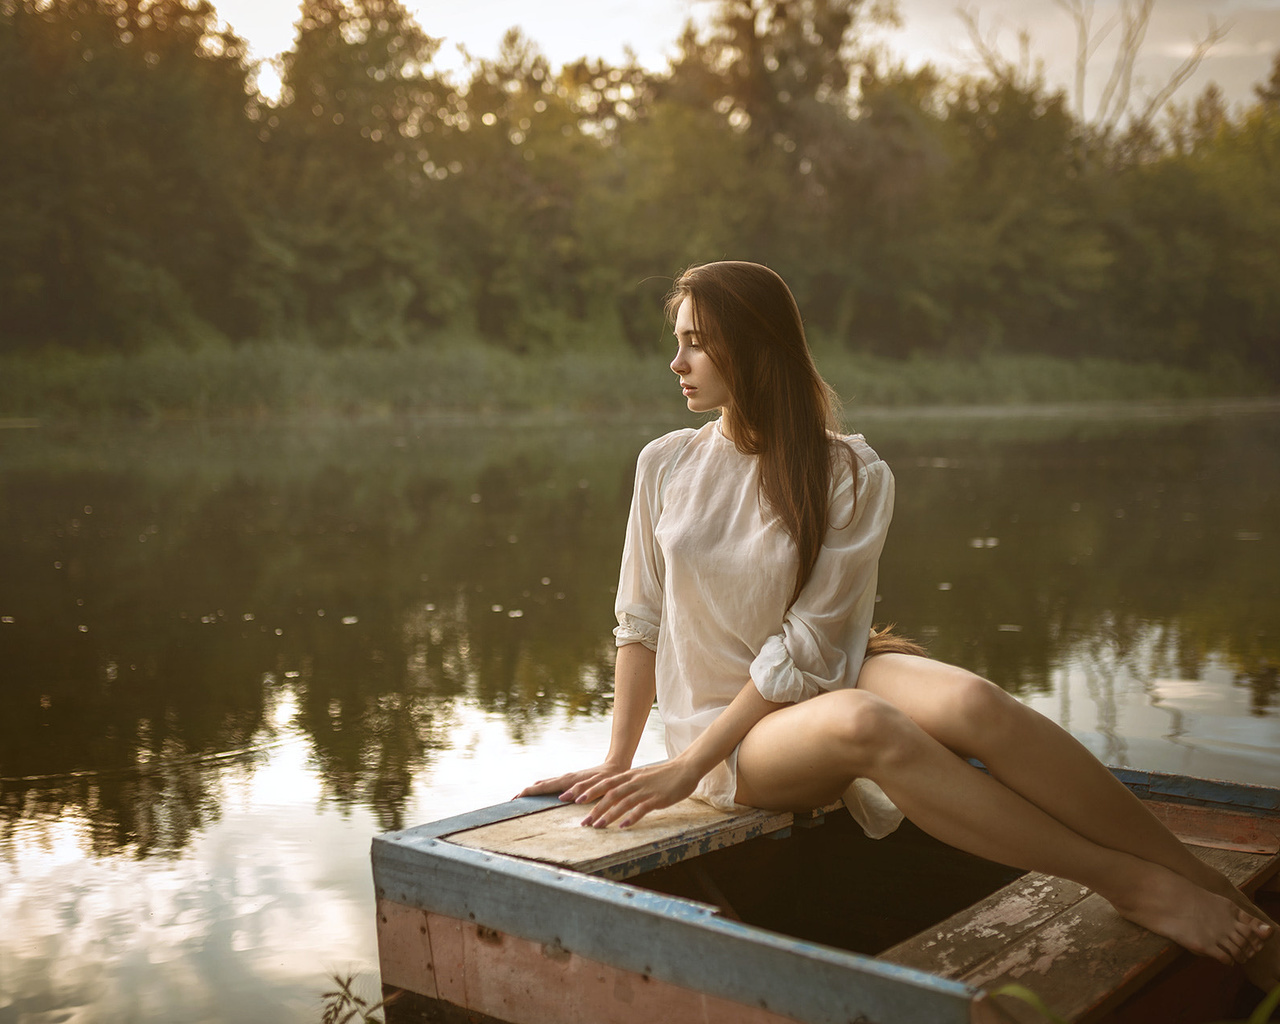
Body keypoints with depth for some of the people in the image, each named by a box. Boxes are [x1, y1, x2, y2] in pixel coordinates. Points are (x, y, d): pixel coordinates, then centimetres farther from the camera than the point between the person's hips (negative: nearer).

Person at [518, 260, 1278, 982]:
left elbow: (805, 650, -13)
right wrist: (617, 763, 1)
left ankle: (1215, 891, -27)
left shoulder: (852, 474, -7)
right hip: (733, 732, 0)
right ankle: (1137, 887, -31)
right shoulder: (666, 466, 2)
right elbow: (640, 622, 6)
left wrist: (688, 765, -17)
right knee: (862, 723, -36)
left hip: (824, 682, 0)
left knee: (973, 703, -34)